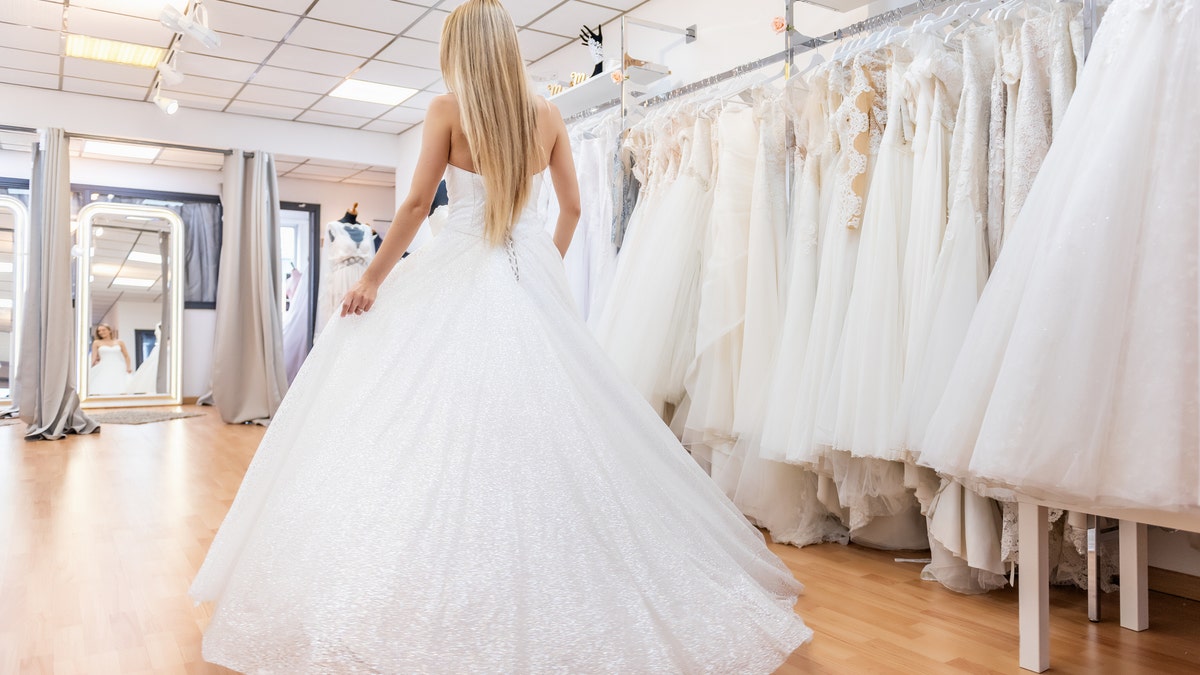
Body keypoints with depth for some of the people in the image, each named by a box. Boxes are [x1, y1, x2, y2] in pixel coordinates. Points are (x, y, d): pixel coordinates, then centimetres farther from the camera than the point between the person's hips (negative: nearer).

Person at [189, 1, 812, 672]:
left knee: (440, 414, 0)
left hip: (460, 274, -4)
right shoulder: (548, 113, 7)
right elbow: (572, 207, 12)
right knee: (545, 416, 8)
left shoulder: (448, 109, -2)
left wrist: (372, 278, 4)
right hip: (533, 277, 4)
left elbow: (417, 203, -4)